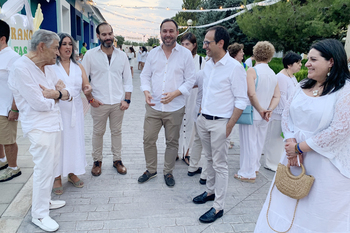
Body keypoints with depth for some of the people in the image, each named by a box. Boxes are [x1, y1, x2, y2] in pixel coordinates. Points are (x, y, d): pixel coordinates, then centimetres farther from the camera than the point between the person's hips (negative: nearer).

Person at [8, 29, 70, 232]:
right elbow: (39, 103, -20)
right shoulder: (21, 68, -17)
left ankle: (45, 200, 34)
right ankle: (39, 214, 13)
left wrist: (57, 93, -13)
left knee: (52, 166, 16)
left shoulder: (48, 66, 9)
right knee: (44, 169, -3)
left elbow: (68, 93, 9)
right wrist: (57, 95, -3)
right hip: (39, 127, -8)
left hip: (54, 123, 8)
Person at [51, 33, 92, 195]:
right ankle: (57, 177, 14)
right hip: (57, 108, -4)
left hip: (75, 109, 4)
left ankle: (72, 173, 25)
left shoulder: (78, 66, 11)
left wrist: (88, 90, -17)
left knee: (75, 139, 9)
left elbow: (86, 86, 8)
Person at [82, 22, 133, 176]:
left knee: (116, 131, 11)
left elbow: (127, 80, 7)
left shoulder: (122, 55, 5)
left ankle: (117, 160, 25)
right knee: (98, 132, 8)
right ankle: (97, 161, 24)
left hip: (118, 103, 2)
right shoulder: (90, 55, -2)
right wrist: (90, 98, -5)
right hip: (99, 103, -2)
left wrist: (127, 99, 0)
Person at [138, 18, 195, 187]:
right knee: (148, 140, 7)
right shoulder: (153, 53, 8)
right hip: (153, 106, 3)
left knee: (172, 142, 10)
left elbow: (190, 80, -2)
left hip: (175, 108, -2)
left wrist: (175, 93, -16)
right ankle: (151, 170, 29)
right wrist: (146, 91, -8)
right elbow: (145, 75, 12)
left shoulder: (185, 54, -2)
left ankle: (168, 172, 29)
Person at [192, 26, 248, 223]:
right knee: (210, 159, 19)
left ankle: (218, 207, 14)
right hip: (203, 119, 7)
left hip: (220, 123, -6)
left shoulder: (234, 67, -15)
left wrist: (229, 126, -16)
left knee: (220, 165, 3)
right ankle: (211, 191, 37)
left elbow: (241, 101, -14)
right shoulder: (208, 64, 6)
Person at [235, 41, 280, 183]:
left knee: (249, 143, 3)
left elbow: (251, 94, -25)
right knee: (259, 142, 19)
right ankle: (255, 167, 35)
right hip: (264, 117, 6)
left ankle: (248, 173, 14)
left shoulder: (252, 71, -14)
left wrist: (260, 109, -15)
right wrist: (269, 110, -5)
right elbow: (277, 96, 4)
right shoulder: (273, 74, 7)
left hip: (252, 114, -6)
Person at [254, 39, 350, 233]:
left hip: (325, 164, -5)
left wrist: (300, 147, -16)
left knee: (320, 217, 10)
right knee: (286, 206, 15)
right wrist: (290, 142, -10)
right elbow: (287, 114, 6)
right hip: (295, 157, 6)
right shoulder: (303, 85, 6)